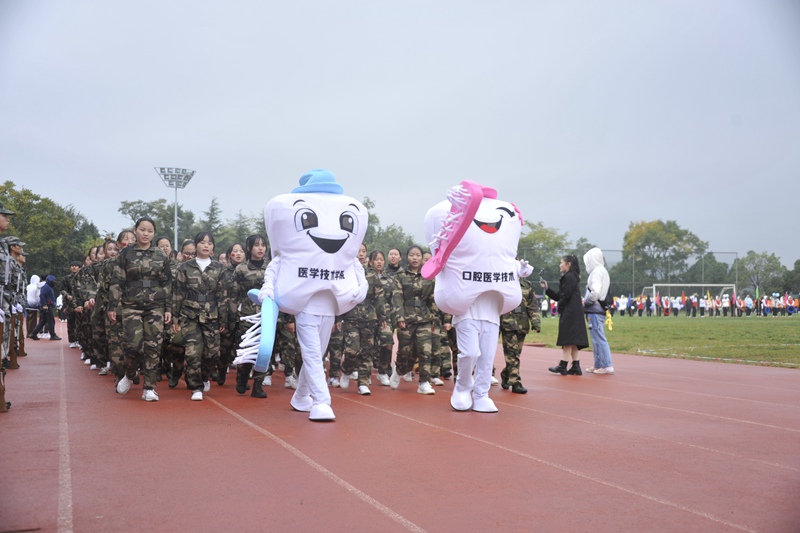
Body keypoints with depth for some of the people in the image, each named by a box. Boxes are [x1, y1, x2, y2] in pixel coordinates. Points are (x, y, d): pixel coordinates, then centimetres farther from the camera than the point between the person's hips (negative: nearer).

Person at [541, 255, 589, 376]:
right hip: (574, 313, 10)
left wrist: (560, 308, -4)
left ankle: (563, 366, -5)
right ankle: (576, 367, 9)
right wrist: (546, 288, 10)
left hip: (569, 313, -10)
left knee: (568, 340, -7)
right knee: (572, 341, 9)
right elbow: (558, 296, 18)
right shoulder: (572, 277, 20)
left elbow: (565, 296, -17)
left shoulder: (569, 277, -11)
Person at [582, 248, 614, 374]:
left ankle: (607, 366, -8)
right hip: (600, 310, 10)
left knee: (599, 338, -8)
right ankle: (598, 365, 21)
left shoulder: (596, 272, -13)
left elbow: (595, 292, -23)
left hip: (595, 311, -10)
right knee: (597, 339, 15)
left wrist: (586, 302, -8)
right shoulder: (603, 271, 17)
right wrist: (586, 300, 9)